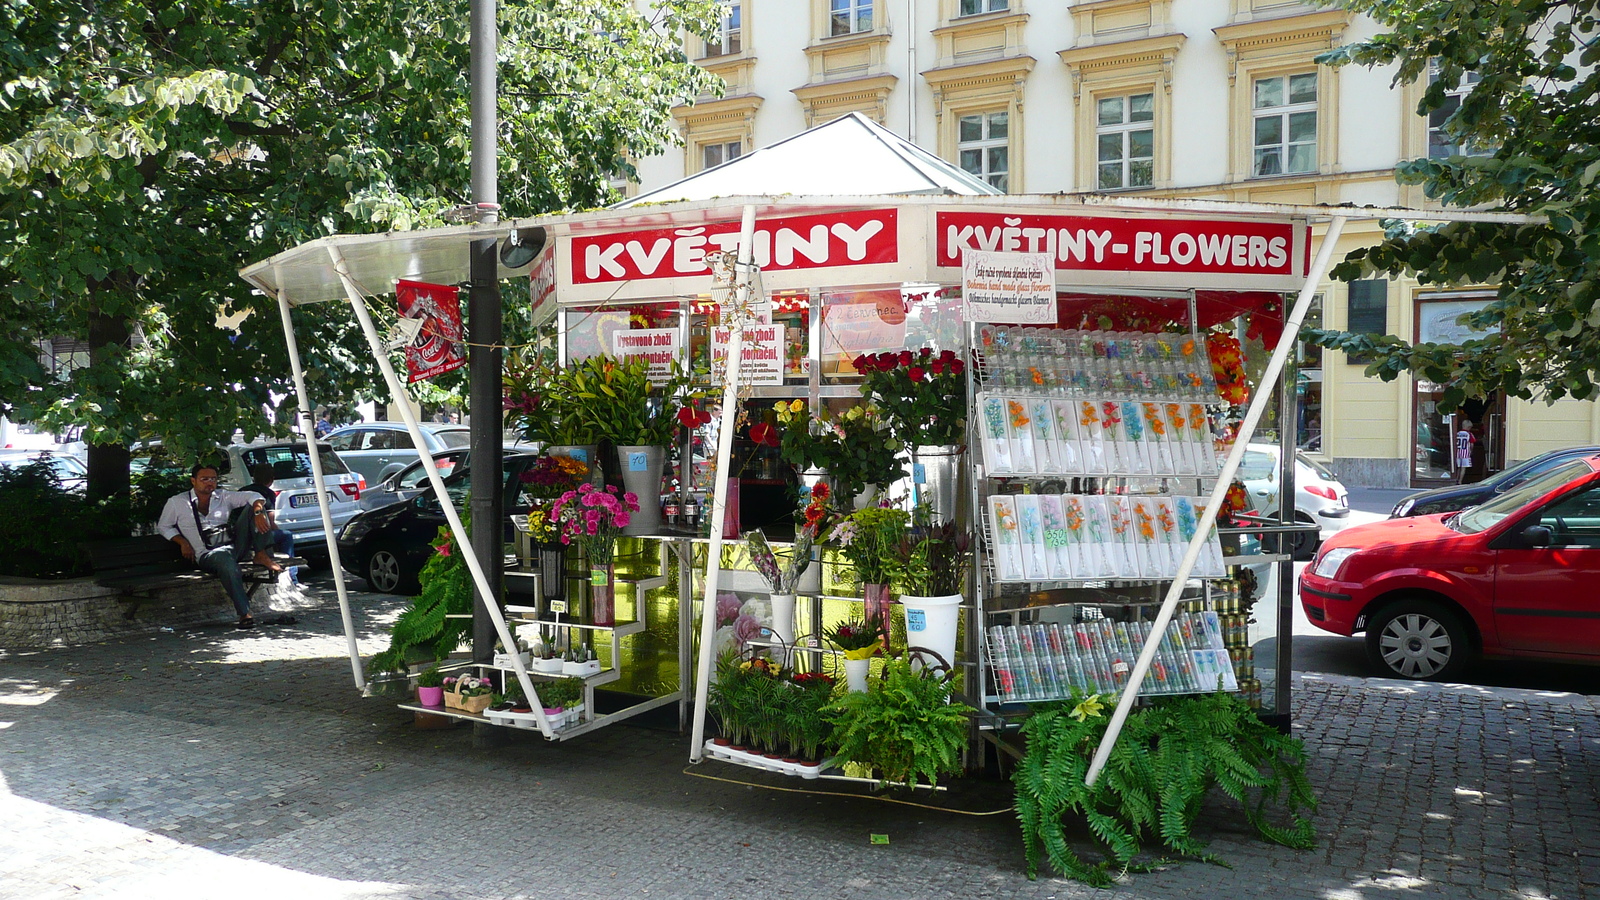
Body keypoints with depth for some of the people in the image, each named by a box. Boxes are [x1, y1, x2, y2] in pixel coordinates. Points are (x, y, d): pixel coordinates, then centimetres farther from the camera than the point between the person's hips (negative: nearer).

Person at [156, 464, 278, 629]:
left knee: (252, 507, -13)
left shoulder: (223, 497, 17)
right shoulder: (177, 502, 12)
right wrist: (182, 542, 1)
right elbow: (163, 526, 19)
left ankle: (262, 554, -25)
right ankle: (244, 614, -48)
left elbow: (253, 496, 7)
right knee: (225, 558, -43)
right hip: (207, 554, -4)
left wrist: (258, 513, -16)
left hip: (234, 545, 4)